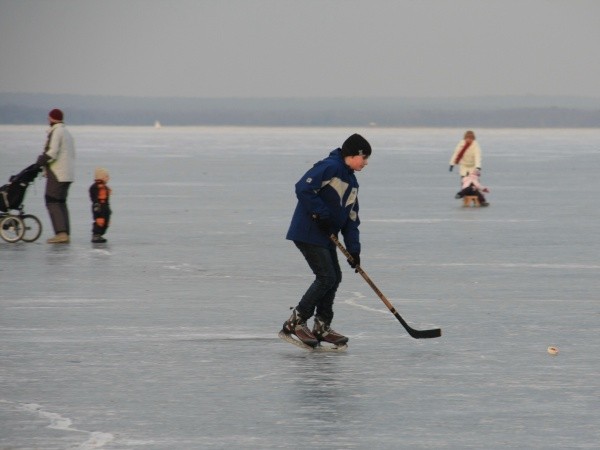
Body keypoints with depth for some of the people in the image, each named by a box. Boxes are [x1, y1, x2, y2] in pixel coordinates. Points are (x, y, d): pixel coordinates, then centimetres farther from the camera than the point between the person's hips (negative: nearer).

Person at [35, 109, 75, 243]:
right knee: (61, 202, 15)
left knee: (52, 202, -9)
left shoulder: (55, 132, -11)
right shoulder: (67, 132, 19)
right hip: (68, 173, 9)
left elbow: (52, 153, -22)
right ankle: (65, 233, 12)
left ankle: (61, 233, -18)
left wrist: (41, 161, -7)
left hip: (57, 174, -9)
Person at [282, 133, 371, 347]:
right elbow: (303, 188, -24)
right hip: (308, 232, -10)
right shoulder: (329, 168, -14)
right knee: (326, 277, -12)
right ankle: (295, 322, -4)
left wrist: (353, 249, 6)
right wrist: (321, 215, -21)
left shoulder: (352, 182, 16)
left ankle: (322, 326, 19)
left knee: (334, 277, 10)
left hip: (326, 236, 10)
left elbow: (351, 218, 15)